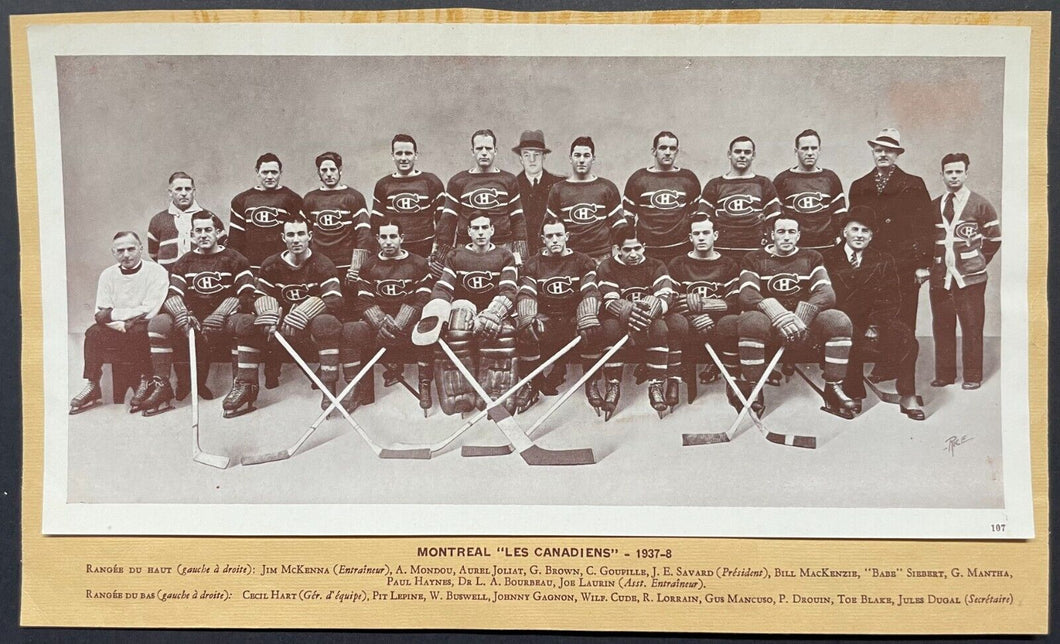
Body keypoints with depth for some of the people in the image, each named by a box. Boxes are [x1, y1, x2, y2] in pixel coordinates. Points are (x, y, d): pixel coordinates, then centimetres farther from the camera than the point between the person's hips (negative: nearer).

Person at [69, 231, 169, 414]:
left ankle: (145, 380, -19)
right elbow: (100, 313, 2)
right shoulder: (108, 274, 9)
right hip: (117, 330, 4)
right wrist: (122, 324, -17)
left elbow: (149, 312, -16)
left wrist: (113, 314, -11)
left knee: (137, 331, -35)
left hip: (146, 329, -4)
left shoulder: (157, 272, -6)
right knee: (93, 333, -22)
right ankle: (92, 386, -18)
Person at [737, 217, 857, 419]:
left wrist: (802, 317, -22)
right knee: (751, 322, -37)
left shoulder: (812, 258, 13)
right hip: (769, 321, -2)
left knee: (839, 320, -26)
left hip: (806, 322, 2)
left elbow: (827, 294, -2)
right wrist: (780, 317, -27)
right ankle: (755, 393, -23)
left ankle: (833, 390, -16)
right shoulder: (754, 260, 6)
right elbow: (747, 295, -11)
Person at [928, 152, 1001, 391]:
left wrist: (979, 261, 5)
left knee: (972, 327, -1)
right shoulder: (934, 207, 12)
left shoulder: (980, 205, 2)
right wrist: (931, 263, 9)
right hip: (940, 278, 3)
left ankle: (973, 377, 7)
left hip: (970, 278, -3)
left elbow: (994, 238, 7)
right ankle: (944, 374, 15)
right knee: (941, 327, 6)